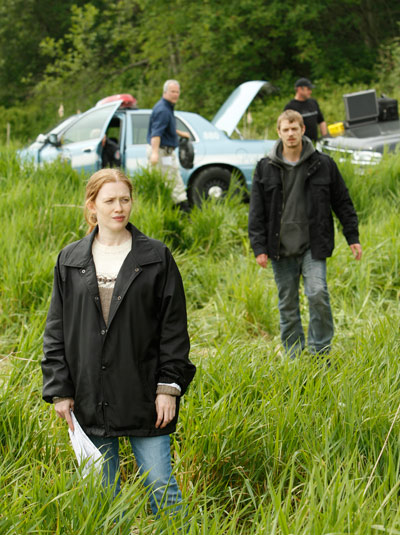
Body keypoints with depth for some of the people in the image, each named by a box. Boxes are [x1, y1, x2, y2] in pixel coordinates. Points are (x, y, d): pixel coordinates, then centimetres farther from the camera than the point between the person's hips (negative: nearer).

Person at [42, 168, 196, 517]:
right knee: (101, 491, 9)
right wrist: (60, 390, 1)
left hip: (143, 394, -2)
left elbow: (174, 327, 0)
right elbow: (56, 330, 7)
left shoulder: (156, 258, 0)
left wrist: (169, 386, -6)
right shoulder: (70, 260, 5)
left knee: (160, 485, 1)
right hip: (90, 396, 2)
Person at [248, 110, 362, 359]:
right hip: (281, 248, 2)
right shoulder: (266, 168, 4)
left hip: (313, 246, -2)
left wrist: (353, 237, 7)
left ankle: (321, 352, -3)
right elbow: (257, 211, 5)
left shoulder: (323, 164, 3)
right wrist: (259, 247, -1)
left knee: (318, 294, -16)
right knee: (287, 304, 6)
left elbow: (343, 203, 9)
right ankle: (294, 357, 16)